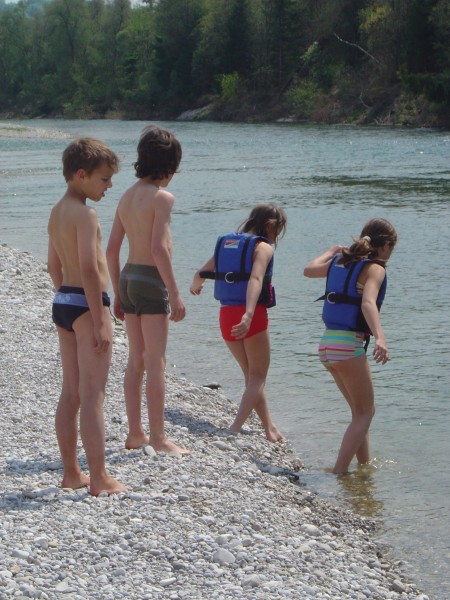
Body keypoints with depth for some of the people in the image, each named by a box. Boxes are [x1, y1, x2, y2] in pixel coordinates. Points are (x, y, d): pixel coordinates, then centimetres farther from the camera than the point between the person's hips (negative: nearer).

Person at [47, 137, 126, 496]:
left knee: (71, 394, 13)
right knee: (93, 396, -6)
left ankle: (71, 473, 19)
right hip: (87, 305, -9)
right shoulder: (85, 214, -16)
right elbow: (90, 269, -22)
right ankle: (100, 479, -2)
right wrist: (100, 322, -20)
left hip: (62, 303, 9)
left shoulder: (57, 212, 13)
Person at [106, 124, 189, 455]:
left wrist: (118, 292, 19)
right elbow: (159, 248, -21)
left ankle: (136, 433, 19)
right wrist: (175, 292, -19)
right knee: (156, 363, -3)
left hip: (129, 278, 8)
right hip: (152, 280, -8)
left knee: (136, 361, 14)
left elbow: (112, 249, 12)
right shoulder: (162, 197, -12)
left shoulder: (127, 196, 11)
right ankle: (158, 437, 0)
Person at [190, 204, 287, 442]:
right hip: (252, 316, -7)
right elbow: (255, 279, -24)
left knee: (251, 375, 20)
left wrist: (195, 287, 46)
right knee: (258, 377, 5)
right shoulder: (263, 247, -7)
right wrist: (249, 315, -36)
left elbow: (201, 273, 23)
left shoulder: (226, 243, 13)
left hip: (226, 314, 7)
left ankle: (270, 428, 27)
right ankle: (236, 428, -10)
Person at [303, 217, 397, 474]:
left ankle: (364, 465, 27)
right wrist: (380, 337, -41)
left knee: (361, 411, 20)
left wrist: (332, 251, 45)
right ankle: (340, 472, -6)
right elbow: (368, 303, -28)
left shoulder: (340, 261, 13)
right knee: (365, 413, 2)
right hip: (349, 344, -8)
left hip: (328, 342, 8)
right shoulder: (374, 268, -10)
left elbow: (309, 270, 31)